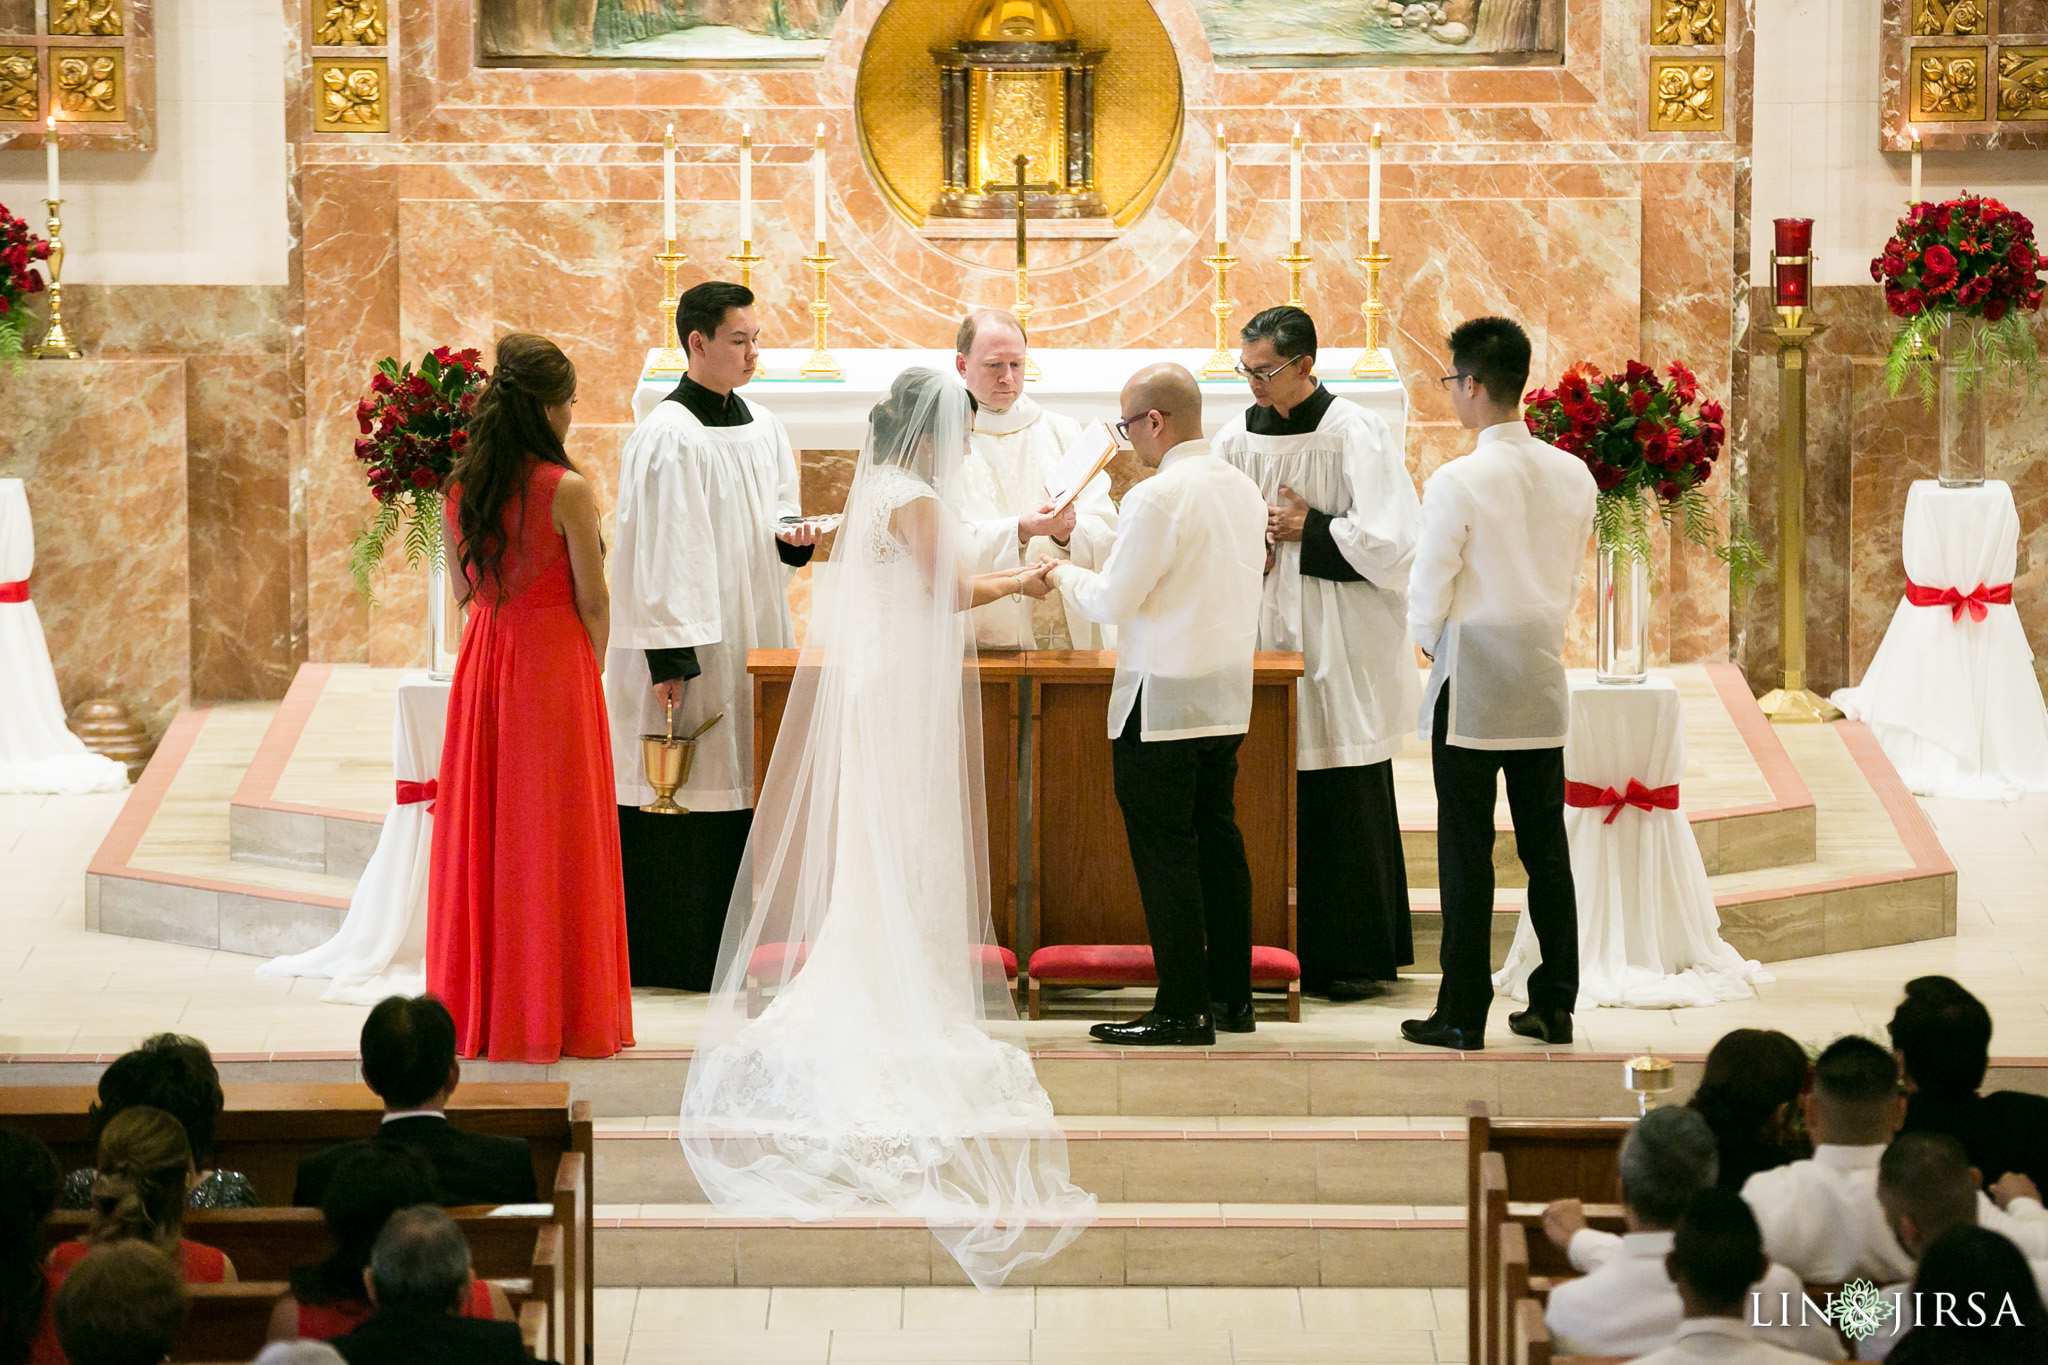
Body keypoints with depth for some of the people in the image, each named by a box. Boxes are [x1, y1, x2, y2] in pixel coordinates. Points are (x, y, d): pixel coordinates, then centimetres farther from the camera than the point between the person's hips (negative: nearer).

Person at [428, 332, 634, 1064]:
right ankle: (552, 1012, 8)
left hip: (481, 665, 5)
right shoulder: (567, 490, -15)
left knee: (481, 829, 12)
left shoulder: (461, 487, 2)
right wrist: (587, 671, 5)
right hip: (554, 663, -5)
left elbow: (465, 589, 11)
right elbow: (593, 601, -9)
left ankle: (477, 1009, 17)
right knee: (551, 838, 2)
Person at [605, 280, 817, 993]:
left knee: (741, 790, 8)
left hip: (749, 638, 7)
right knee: (684, 797, -4)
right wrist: (668, 658, -19)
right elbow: (658, 551, -15)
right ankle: (674, 955, 2)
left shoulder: (763, 428, 11)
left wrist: (794, 540, -3)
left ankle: (731, 949, 14)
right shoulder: (666, 436, -12)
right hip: (688, 642, -7)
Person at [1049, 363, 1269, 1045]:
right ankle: (1230, 995, 18)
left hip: (1162, 700, -8)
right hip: (1228, 696, 8)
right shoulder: (1244, 489, 8)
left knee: (1164, 852, -3)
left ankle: (1182, 1009, -2)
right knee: (1218, 841, 14)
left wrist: (1067, 575, 4)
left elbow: (1113, 601, -16)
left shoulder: (1158, 498, -19)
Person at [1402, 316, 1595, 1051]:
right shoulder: (1573, 477, 1)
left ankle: (1463, 1013, 3)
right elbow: (1569, 583, 10)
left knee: (1466, 853, 1)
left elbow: (1426, 596, -10)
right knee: (1546, 848, 11)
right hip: (1543, 683, 5)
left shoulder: (1458, 482, -16)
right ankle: (1554, 1004, 13)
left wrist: (1434, 647, 9)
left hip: (1470, 686, -5)